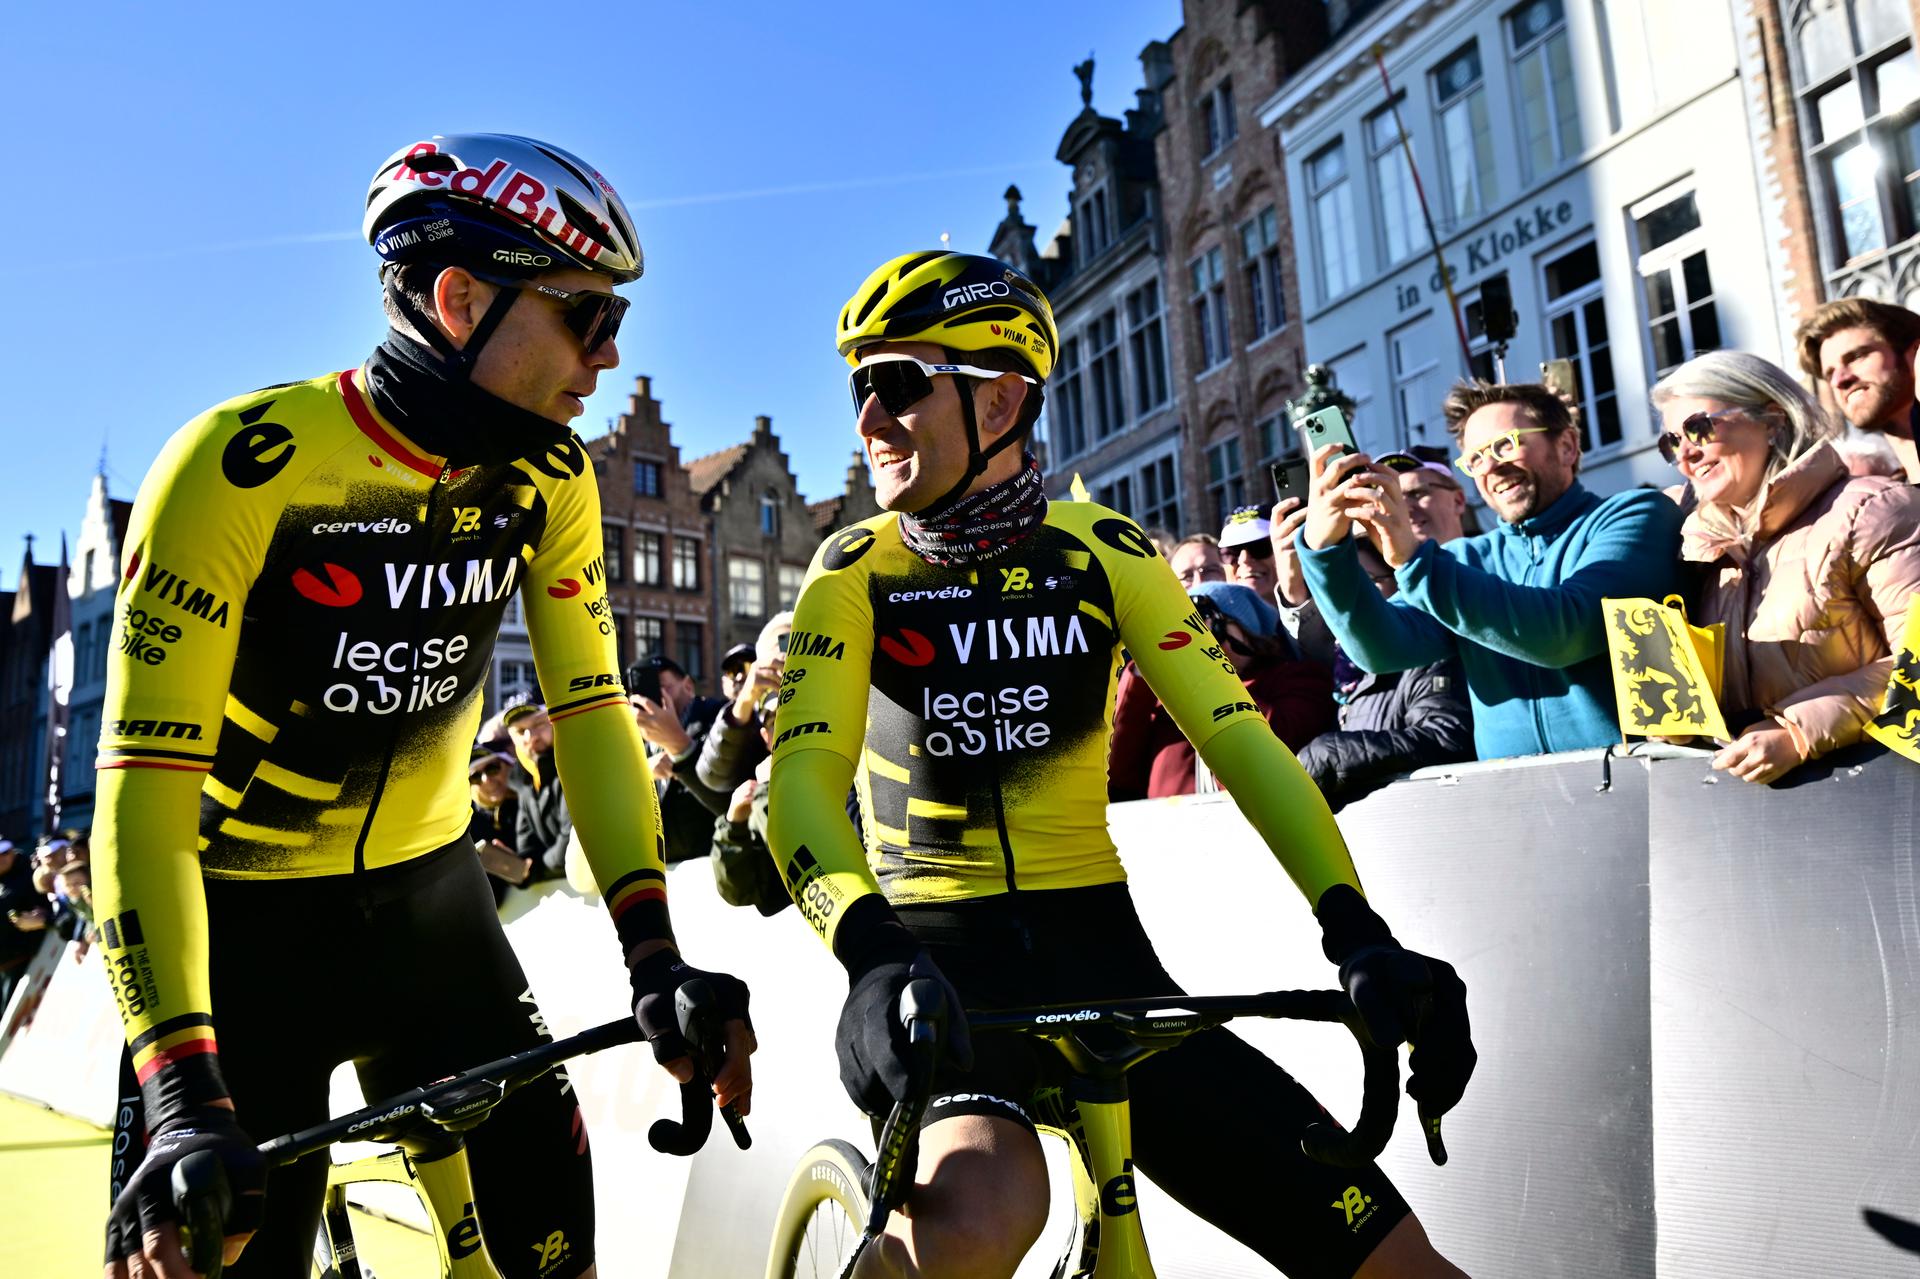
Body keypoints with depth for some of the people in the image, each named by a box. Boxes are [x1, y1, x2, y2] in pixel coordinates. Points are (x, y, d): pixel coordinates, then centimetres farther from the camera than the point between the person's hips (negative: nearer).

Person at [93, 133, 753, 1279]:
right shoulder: (247, 463, -25)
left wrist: (656, 957, -19)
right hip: (243, 915, -4)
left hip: (426, 890, 4)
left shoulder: (548, 478, -9)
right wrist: (183, 1099, -35)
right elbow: (145, 775, -27)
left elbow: (590, 708, -8)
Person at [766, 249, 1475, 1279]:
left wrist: (1358, 933, -21)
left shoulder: (1103, 551, 0)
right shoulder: (857, 572, -4)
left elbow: (1237, 738, -8)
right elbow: (803, 779, -17)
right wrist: (871, 953, -36)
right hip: (939, 955, -2)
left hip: (1099, 950, 2)